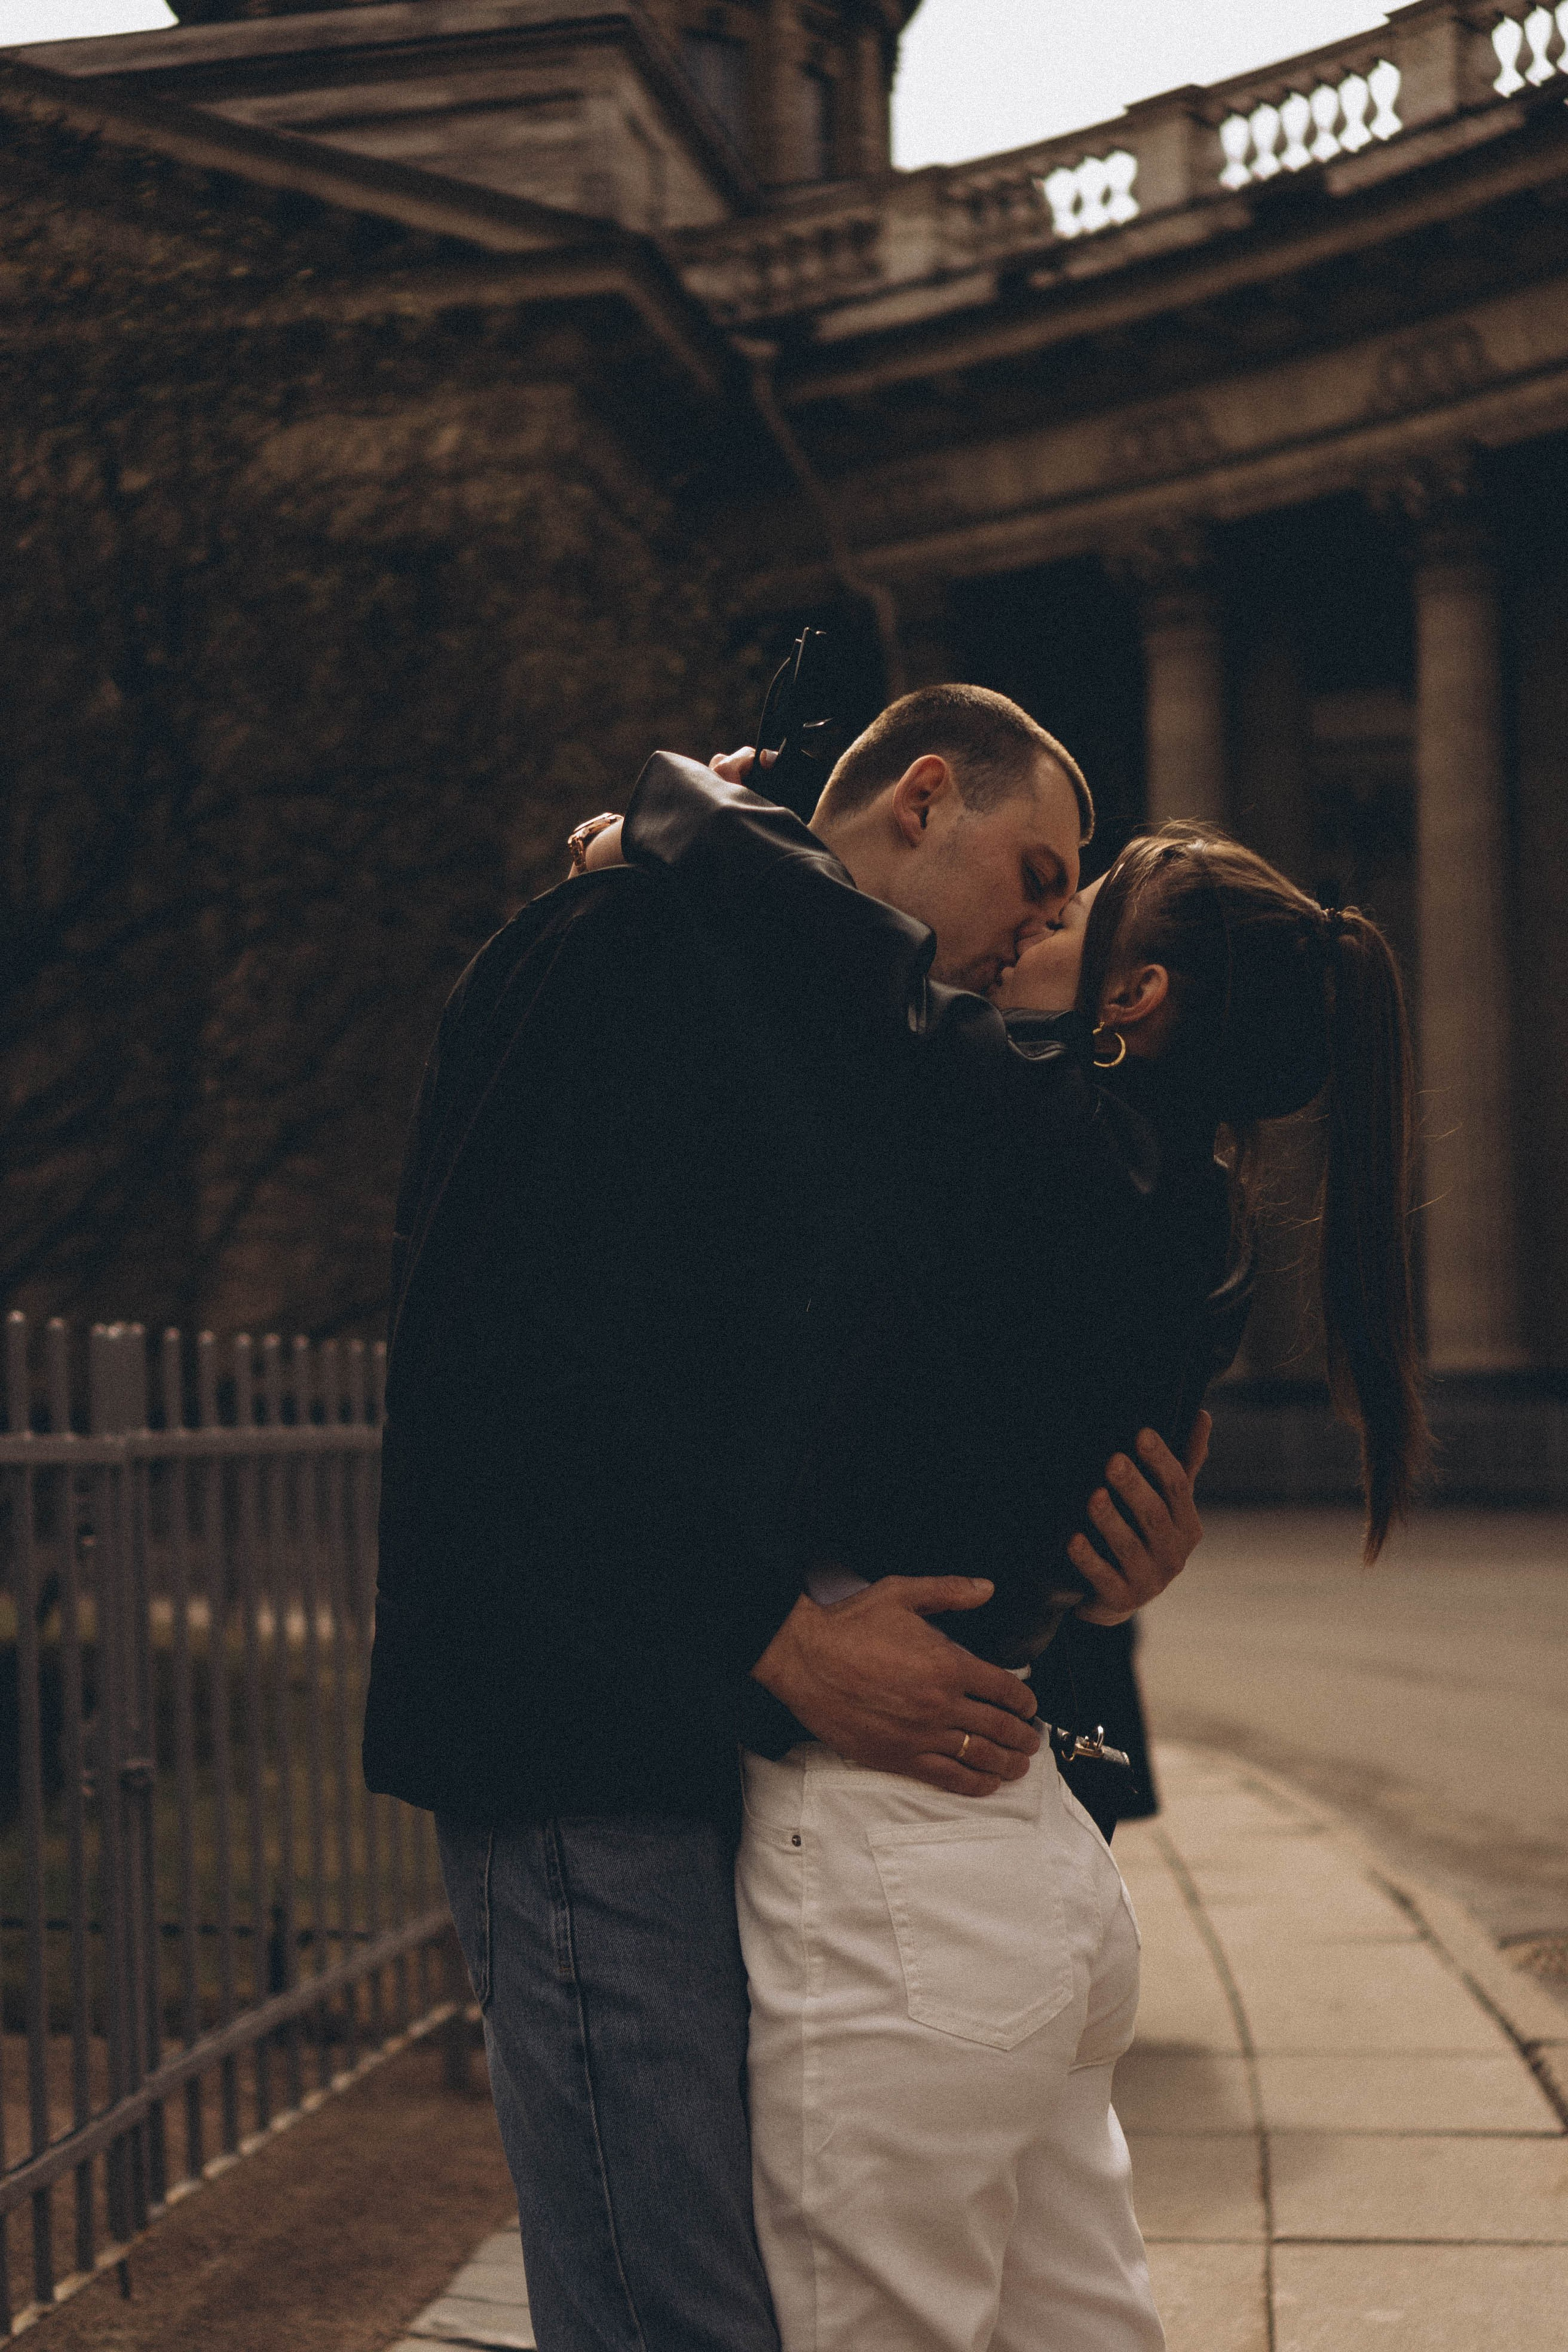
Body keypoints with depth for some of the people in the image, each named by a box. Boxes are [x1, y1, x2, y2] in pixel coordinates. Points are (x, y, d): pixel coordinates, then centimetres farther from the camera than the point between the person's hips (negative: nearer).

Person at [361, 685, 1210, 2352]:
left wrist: (1092, 1573, 0)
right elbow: (506, 1342, -19)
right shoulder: (641, 949, -7)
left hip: (746, 1744, 9)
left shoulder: (869, 1066, 22)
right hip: (593, 1737, -9)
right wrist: (783, 1637, -19)